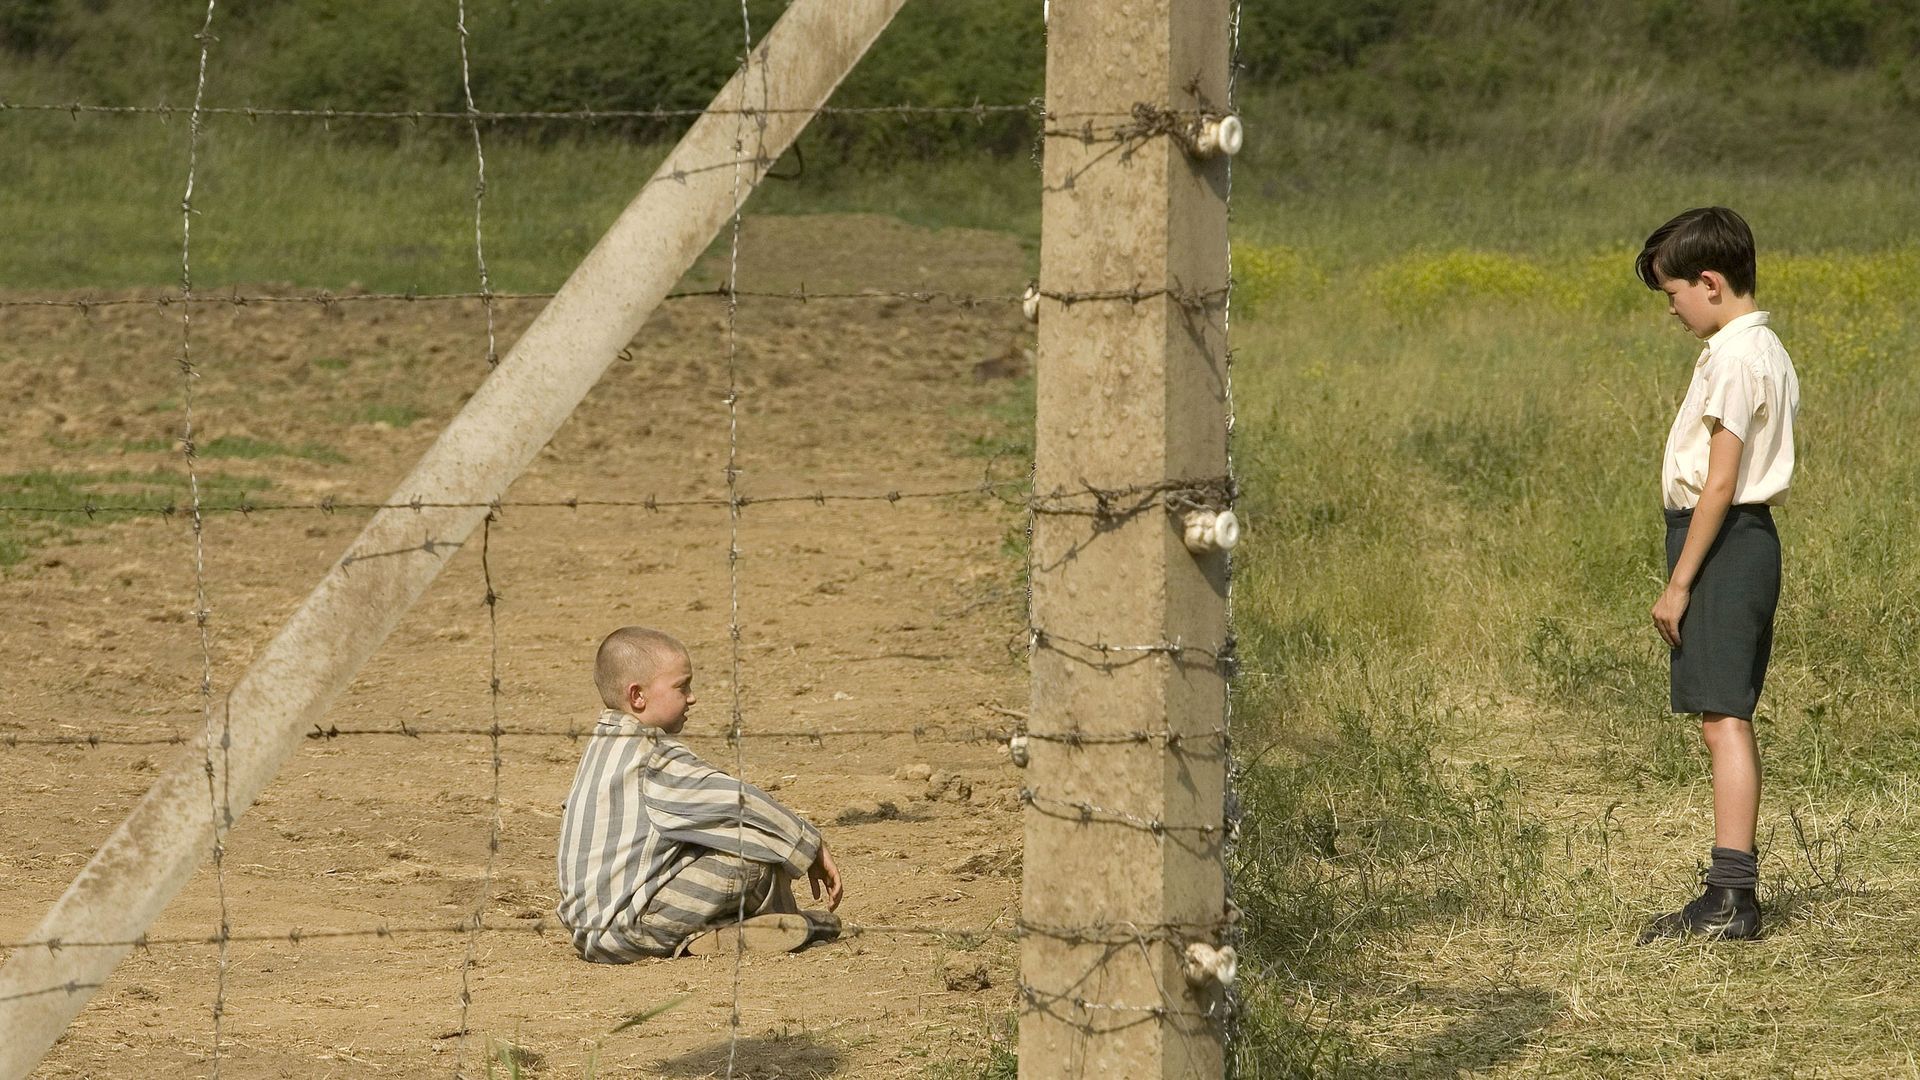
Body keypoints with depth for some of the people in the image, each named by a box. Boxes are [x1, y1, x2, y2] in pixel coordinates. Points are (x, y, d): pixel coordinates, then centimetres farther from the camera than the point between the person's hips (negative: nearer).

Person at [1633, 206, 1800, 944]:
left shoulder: (1733, 358, -15)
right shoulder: (1768, 352, 15)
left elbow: (1720, 482, -19)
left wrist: (1678, 583, -16)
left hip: (1721, 539, -10)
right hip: (1753, 536, 10)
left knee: (1723, 718, -11)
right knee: (1729, 720, 12)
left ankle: (1732, 896, -14)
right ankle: (1733, 890, 15)